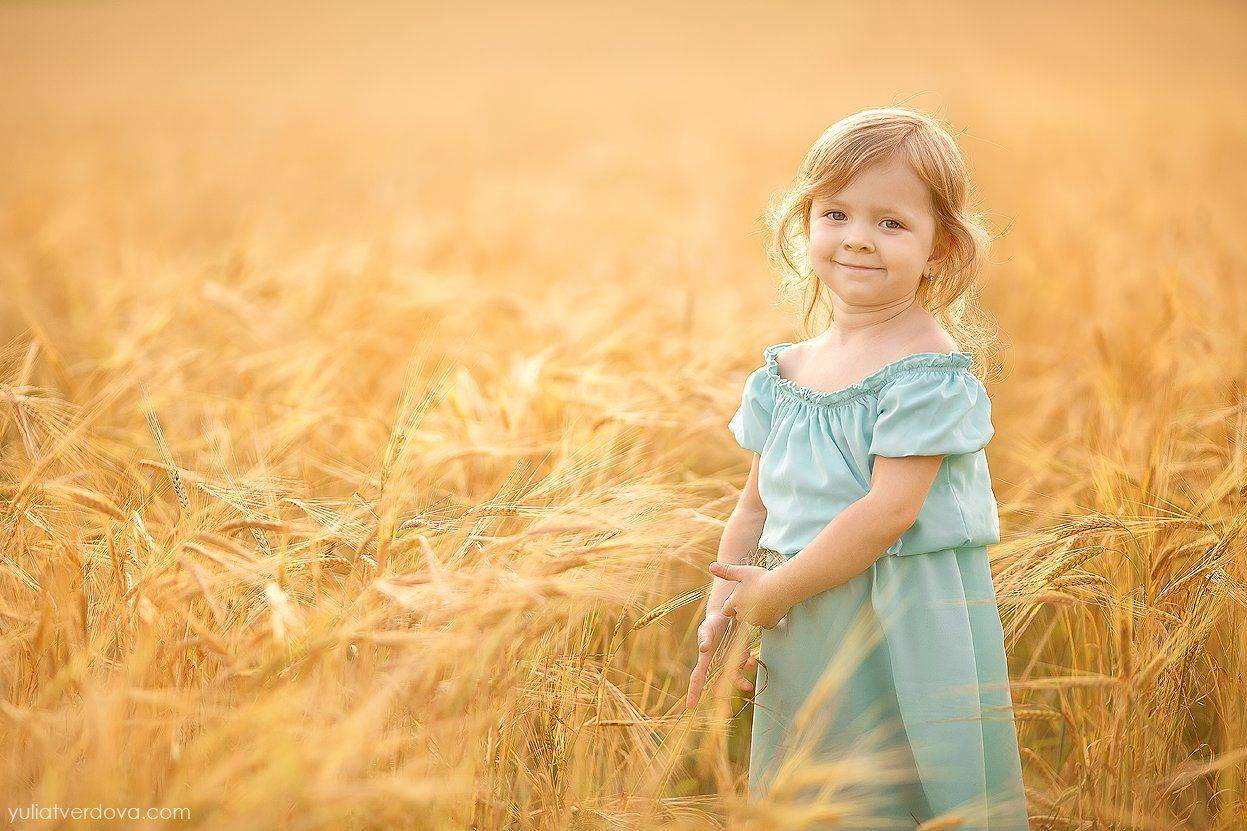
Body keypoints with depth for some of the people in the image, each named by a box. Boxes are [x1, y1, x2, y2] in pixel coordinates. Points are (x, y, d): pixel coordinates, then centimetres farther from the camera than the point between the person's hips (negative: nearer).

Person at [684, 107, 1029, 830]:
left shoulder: (928, 371, -13)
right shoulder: (784, 374, 8)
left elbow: (889, 512, -20)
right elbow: (758, 507, 13)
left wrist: (772, 591, -14)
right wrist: (722, 612, -1)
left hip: (910, 633, -6)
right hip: (803, 643, 6)